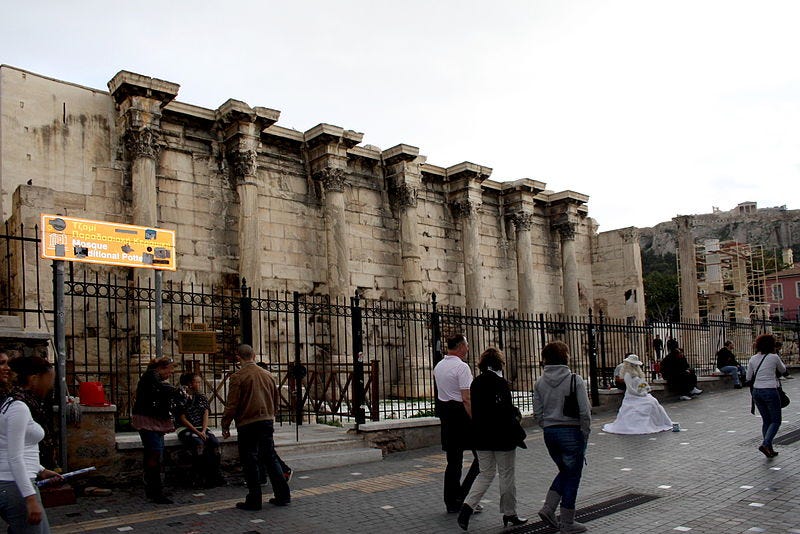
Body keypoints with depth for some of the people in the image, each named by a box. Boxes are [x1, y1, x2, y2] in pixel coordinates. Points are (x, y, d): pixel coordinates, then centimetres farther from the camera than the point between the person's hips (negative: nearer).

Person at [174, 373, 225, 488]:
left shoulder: (203, 398, 12)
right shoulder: (182, 399, -5)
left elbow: (206, 416, 6)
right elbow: (183, 419, -8)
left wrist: (203, 431, -12)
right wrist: (197, 432, -16)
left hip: (201, 428, 5)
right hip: (185, 429, -5)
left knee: (215, 442, -24)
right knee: (198, 443, -34)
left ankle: (215, 473, -18)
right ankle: (205, 477, -27)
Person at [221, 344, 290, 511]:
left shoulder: (237, 377, -10)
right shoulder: (268, 375, 7)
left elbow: (232, 405, -11)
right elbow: (275, 400, 15)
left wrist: (225, 425, -1)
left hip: (247, 424, -5)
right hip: (267, 422, 5)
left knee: (250, 462, 3)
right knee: (270, 458, 14)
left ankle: (254, 501, 7)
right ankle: (282, 496, 16)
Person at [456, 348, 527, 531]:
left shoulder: (475, 383, 5)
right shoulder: (500, 382, -16)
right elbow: (505, 413, -19)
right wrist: (517, 435, -7)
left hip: (482, 438, 6)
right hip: (502, 438, -6)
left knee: (485, 474, 15)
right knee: (506, 475, 9)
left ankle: (467, 506, -2)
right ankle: (509, 514, 21)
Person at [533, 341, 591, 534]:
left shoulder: (540, 382, 2)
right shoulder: (575, 380, -11)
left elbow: (537, 413, 3)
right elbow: (585, 412, -12)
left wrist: (548, 428, 14)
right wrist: (585, 435, -1)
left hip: (549, 433, 5)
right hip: (571, 432, -5)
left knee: (564, 471, 23)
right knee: (572, 476, 8)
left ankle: (548, 508, 11)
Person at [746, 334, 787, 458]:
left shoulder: (753, 359, 3)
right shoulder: (774, 357, -9)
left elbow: (748, 377, 8)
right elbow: (783, 370, 11)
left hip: (756, 391, 5)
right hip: (770, 392, -5)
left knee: (766, 420, 15)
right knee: (776, 421, 6)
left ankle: (769, 449, 16)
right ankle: (765, 444, -13)